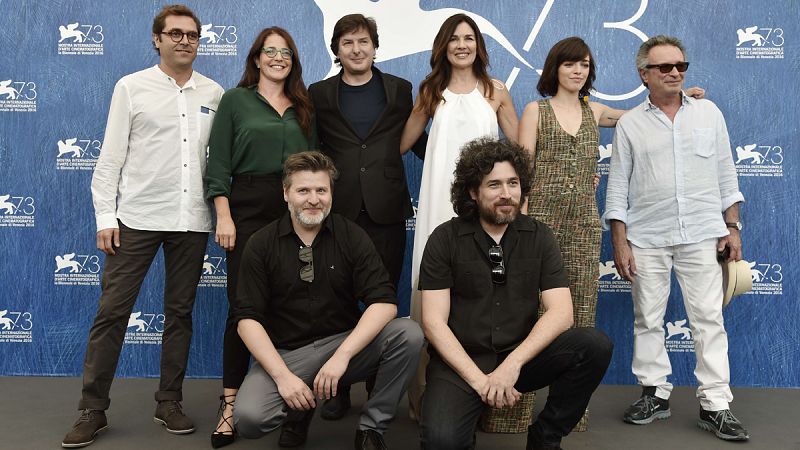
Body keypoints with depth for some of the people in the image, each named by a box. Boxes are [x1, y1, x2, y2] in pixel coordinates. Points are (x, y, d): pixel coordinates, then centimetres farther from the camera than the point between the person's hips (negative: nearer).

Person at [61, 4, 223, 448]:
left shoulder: (214, 93, 9)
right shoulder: (131, 87, 3)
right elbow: (110, 157, 0)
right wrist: (105, 216, -5)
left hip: (192, 221, 2)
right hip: (138, 217, -2)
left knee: (180, 312, 9)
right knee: (112, 311, -1)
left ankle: (169, 402, 22)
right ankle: (93, 409, 12)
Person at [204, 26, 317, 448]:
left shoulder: (303, 107, 16)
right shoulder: (235, 100, 5)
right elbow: (219, 163, -1)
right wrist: (224, 215, -10)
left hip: (297, 212, 3)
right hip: (249, 208, -3)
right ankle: (230, 403, 3)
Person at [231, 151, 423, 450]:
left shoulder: (352, 236, -2)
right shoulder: (261, 244, -2)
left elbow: (384, 302, -12)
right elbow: (248, 318, -6)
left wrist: (342, 355, -25)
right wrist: (282, 375, -19)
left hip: (346, 344, 1)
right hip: (284, 354, 0)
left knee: (408, 334, -25)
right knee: (248, 418, -28)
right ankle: (299, 410, 9)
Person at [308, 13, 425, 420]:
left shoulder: (399, 90, 10)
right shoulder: (319, 94, 9)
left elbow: (417, 141, 12)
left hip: (385, 211, 0)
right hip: (337, 211, 0)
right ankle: (337, 387, 17)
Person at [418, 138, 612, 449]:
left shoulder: (539, 237, 2)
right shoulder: (445, 239, -3)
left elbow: (561, 312, -7)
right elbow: (434, 321, -8)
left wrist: (513, 364, -20)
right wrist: (479, 379, -18)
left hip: (522, 357, 3)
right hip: (461, 362, -3)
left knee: (595, 345, -22)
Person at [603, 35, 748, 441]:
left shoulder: (709, 113, 9)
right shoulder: (630, 124, 5)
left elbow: (725, 174, 11)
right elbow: (618, 187, 3)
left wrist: (732, 227, 4)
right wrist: (620, 243, -3)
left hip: (703, 235, 1)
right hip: (647, 239, 0)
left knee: (709, 320, 0)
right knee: (648, 320, 6)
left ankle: (715, 405, 7)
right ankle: (654, 394, 20)